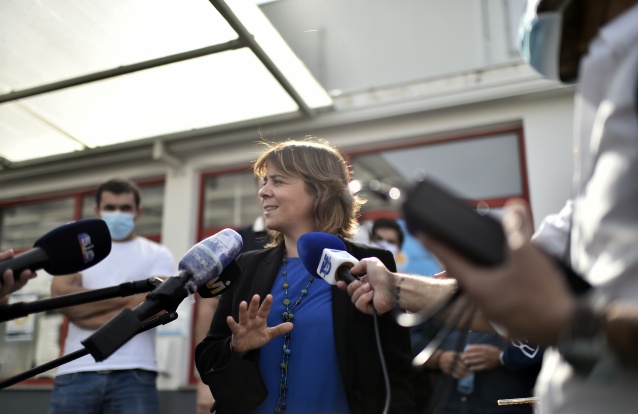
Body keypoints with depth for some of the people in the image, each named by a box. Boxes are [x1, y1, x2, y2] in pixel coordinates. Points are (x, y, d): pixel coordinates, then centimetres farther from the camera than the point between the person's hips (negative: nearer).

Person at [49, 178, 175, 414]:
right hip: (76, 372, 2)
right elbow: (61, 296, -3)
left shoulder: (157, 255, 10)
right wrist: (126, 296, -6)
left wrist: (85, 309, -3)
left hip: (133, 374, -1)